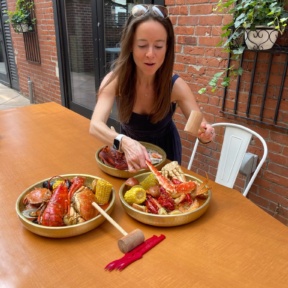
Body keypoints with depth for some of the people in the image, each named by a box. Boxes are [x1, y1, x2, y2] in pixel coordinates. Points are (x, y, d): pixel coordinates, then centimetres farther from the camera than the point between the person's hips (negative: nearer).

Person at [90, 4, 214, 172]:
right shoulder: (115, 79, -27)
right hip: (129, 146, 1)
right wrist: (124, 142, -57)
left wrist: (205, 134, -48)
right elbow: (95, 125, -38)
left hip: (164, 148, 0)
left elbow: (200, 128, -24)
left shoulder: (176, 85, -26)